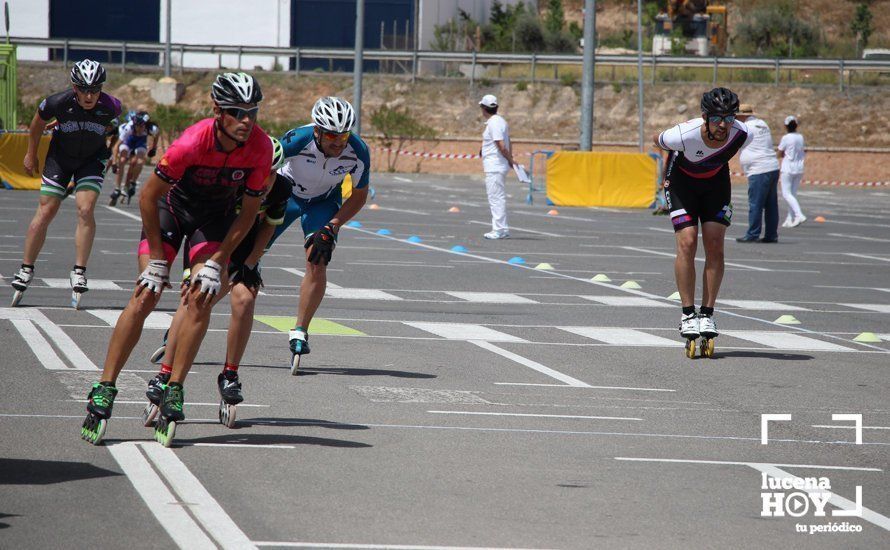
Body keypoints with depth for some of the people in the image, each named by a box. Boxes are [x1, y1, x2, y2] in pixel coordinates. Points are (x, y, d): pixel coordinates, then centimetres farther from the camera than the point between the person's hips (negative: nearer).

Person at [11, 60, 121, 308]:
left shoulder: (110, 107, -26)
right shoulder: (58, 102, -27)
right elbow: (39, 122, -4)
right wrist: (31, 154, 7)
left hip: (92, 159, 0)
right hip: (60, 157, 0)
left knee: (85, 210, -17)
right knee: (45, 213, -3)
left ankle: (79, 272, -9)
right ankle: (26, 269, 9)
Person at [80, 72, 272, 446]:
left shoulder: (260, 147, -25)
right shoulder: (192, 143, -34)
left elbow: (249, 211, -14)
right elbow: (148, 197, -23)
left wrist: (216, 263, -15)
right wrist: (157, 260, -18)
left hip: (216, 215, 2)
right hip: (172, 206, -2)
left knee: (201, 299, -17)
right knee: (145, 297, -12)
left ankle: (173, 392, -11)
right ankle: (104, 391, -8)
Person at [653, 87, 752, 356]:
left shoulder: (742, 135, -28)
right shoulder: (684, 134, -36)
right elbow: (657, 140, -12)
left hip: (716, 182, 3)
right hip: (682, 181, -2)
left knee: (715, 244, -9)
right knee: (687, 243, -14)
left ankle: (707, 314, -1)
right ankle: (688, 314, -7)